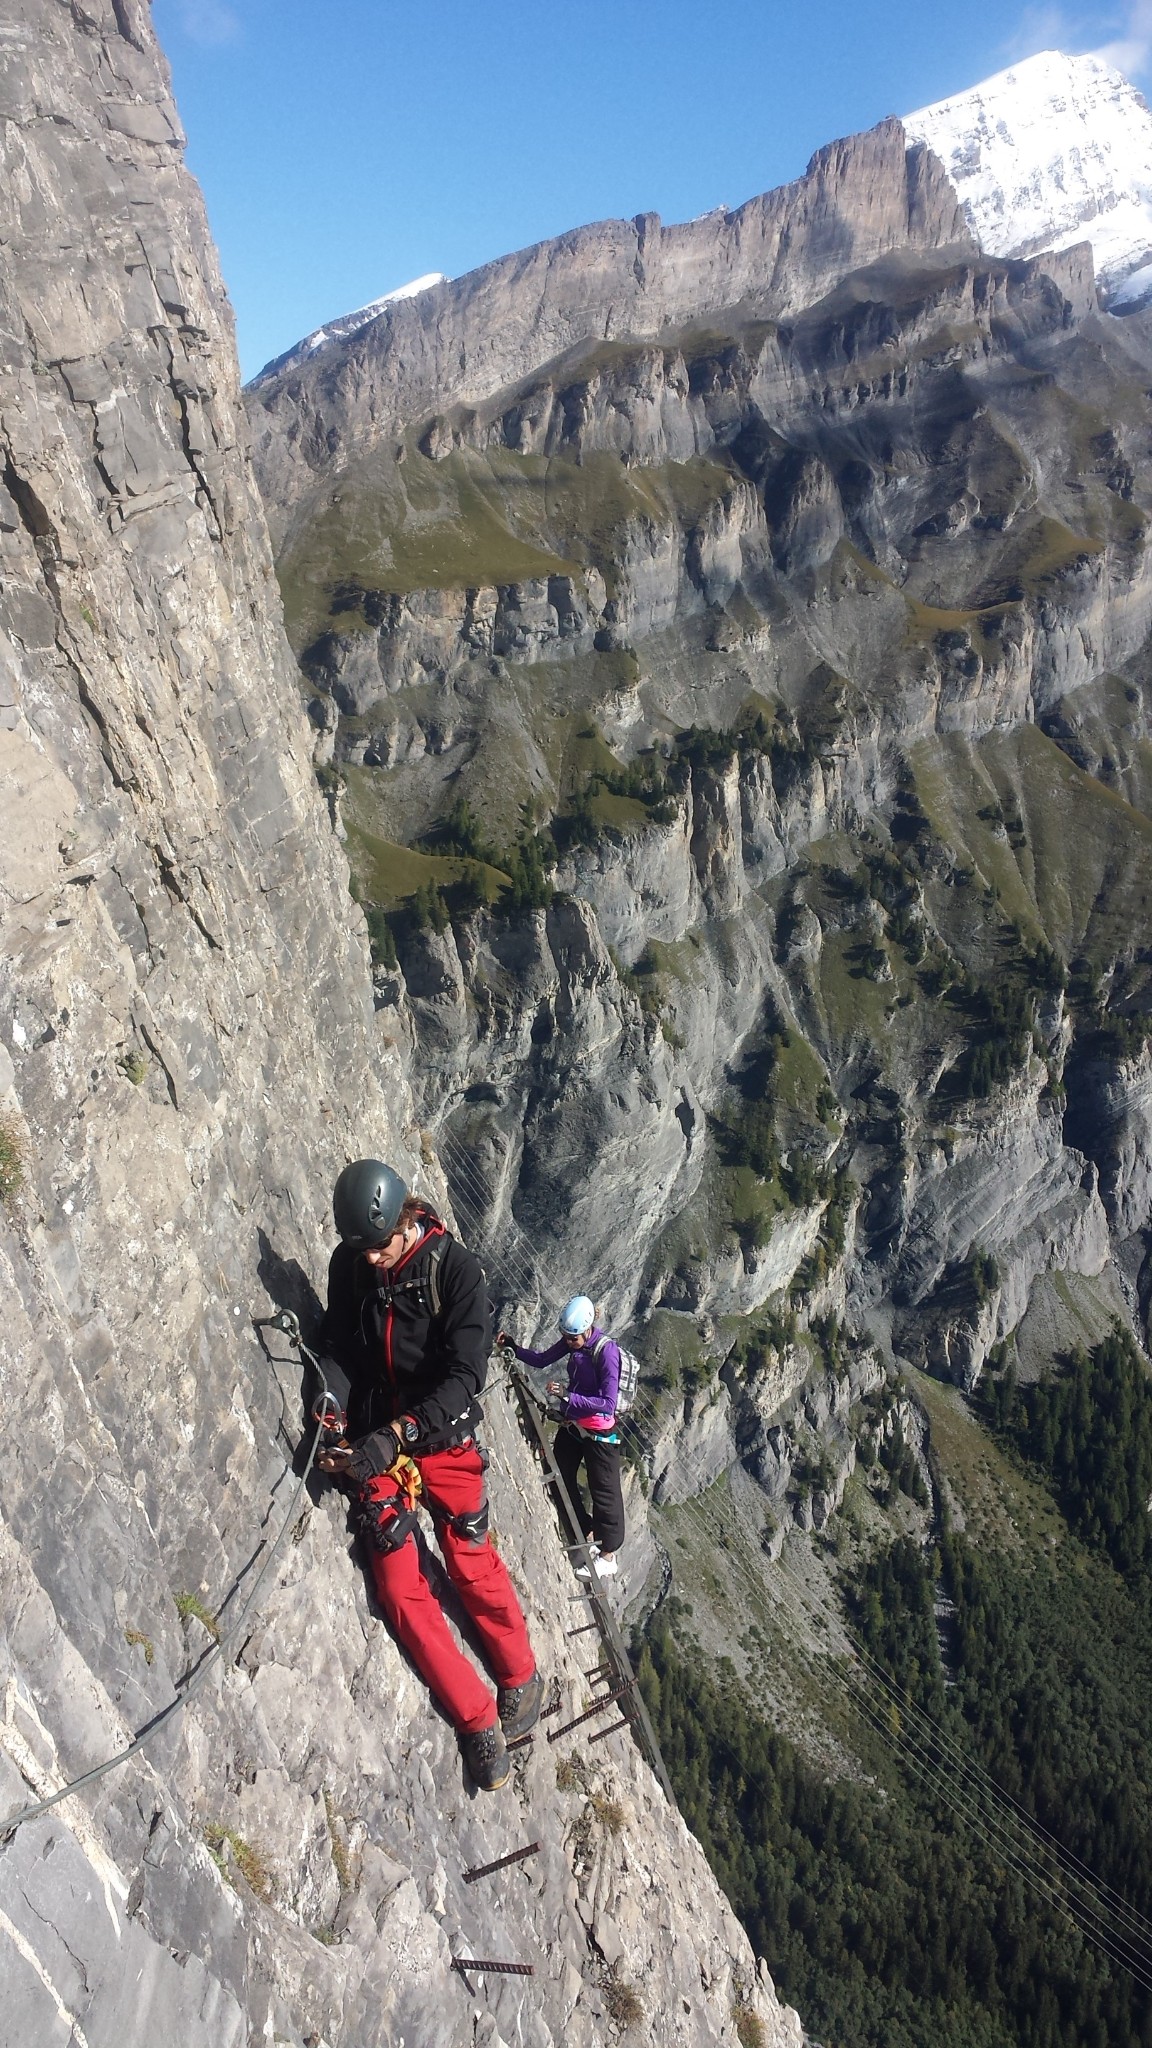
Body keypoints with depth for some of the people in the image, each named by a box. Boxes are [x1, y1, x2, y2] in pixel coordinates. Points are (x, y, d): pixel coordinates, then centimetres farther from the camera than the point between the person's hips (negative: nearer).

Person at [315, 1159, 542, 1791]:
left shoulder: (454, 1268, -17)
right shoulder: (348, 1263, -5)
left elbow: (465, 1375, -20)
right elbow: (338, 1349, 3)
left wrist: (396, 1436, -30)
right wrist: (336, 1417, -16)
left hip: (441, 1434, -3)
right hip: (374, 1435, 3)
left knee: (472, 1565, -3)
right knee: (399, 1586, -3)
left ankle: (521, 1678, 26)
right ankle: (479, 1721, 8)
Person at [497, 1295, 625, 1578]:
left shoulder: (606, 1351, -26)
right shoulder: (571, 1341, -6)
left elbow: (608, 1404, -29)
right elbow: (542, 1360, 10)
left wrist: (567, 1396, -33)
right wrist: (513, 1347, -4)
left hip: (598, 1433, -8)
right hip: (571, 1426, 8)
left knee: (604, 1492, 6)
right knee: (560, 1480, 17)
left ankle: (607, 1557, 22)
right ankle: (584, 1535, 37)